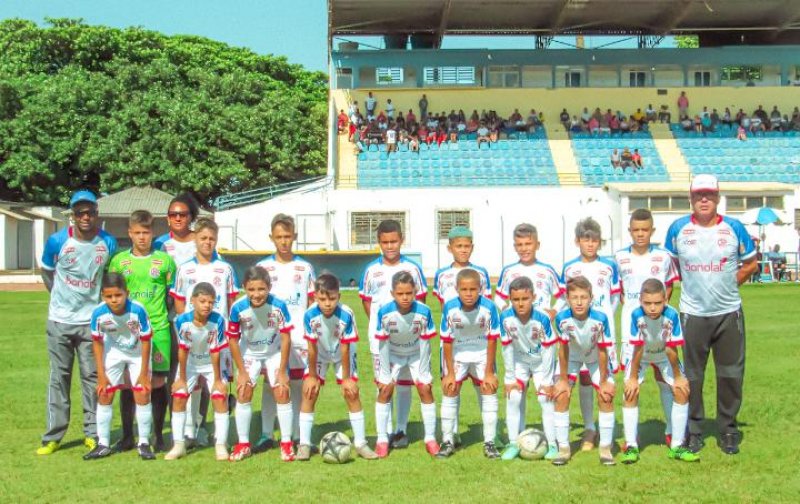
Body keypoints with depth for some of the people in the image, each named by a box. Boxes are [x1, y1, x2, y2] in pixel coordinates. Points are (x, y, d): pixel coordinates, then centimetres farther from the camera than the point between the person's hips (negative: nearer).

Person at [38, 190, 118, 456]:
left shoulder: (109, 243, -4)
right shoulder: (57, 241, -8)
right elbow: (47, 273, 9)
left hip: (91, 321, 1)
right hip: (60, 321, 0)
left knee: (92, 376, 4)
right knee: (59, 377, 5)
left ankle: (92, 433, 13)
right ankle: (53, 436, 11)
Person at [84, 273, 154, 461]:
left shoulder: (138, 310, -34)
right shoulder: (99, 313, -28)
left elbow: (145, 341, -21)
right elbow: (97, 342, -11)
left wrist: (144, 373, -16)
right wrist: (101, 374, -9)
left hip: (138, 353, -2)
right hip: (113, 352, 2)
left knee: (143, 395, -6)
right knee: (104, 395, 2)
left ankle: (144, 443, 8)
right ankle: (103, 445, 13)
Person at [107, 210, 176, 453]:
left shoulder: (165, 260, 3)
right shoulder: (119, 261, 6)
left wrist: (170, 320, 6)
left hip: (158, 329, -1)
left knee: (158, 382, 1)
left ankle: (159, 436, 12)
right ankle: (127, 436, 15)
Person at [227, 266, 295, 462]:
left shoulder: (279, 306, -30)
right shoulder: (238, 308, -28)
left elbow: (286, 338, -20)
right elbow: (233, 339, -14)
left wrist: (282, 371, -16)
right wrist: (242, 372, -11)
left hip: (274, 353, -1)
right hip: (249, 353, 1)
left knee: (282, 393, -8)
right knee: (243, 393, -5)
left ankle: (286, 443, 6)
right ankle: (243, 444, 9)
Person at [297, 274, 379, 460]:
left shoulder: (346, 315, -34)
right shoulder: (310, 315, -31)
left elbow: (345, 348, -24)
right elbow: (312, 347, -19)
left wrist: (346, 378, -16)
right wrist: (312, 376, -11)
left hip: (342, 354, -1)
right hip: (319, 354, 1)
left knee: (352, 393, -7)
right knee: (309, 392, -7)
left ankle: (361, 443, 3)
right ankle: (304, 444, 0)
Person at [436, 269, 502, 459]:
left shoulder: (489, 307, -27)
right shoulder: (450, 308, -25)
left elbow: (492, 340, -16)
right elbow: (446, 340, -14)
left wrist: (489, 372, -11)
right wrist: (450, 373, -11)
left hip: (482, 353, 0)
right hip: (457, 353, 0)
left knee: (490, 389, -6)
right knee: (449, 390, -2)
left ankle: (489, 442, 5)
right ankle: (447, 441, 11)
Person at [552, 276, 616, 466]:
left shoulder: (600, 319, -34)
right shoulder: (562, 318, -32)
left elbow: (603, 351, -23)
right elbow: (563, 348, -19)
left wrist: (604, 381, -15)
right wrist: (563, 379, -12)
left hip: (596, 358, -1)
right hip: (572, 357, 1)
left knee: (606, 397, -10)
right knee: (561, 396, -10)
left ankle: (605, 449, 4)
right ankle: (563, 449, 2)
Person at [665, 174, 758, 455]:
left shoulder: (734, 228, -1)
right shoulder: (678, 229, -1)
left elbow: (750, 264, 9)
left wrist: (727, 284, 1)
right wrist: (693, 284, 5)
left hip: (729, 313, 0)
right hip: (692, 314, 0)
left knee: (731, 374, 6)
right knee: (692, 375, 5)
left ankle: (728, 430, 20)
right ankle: (693, 430, 18)